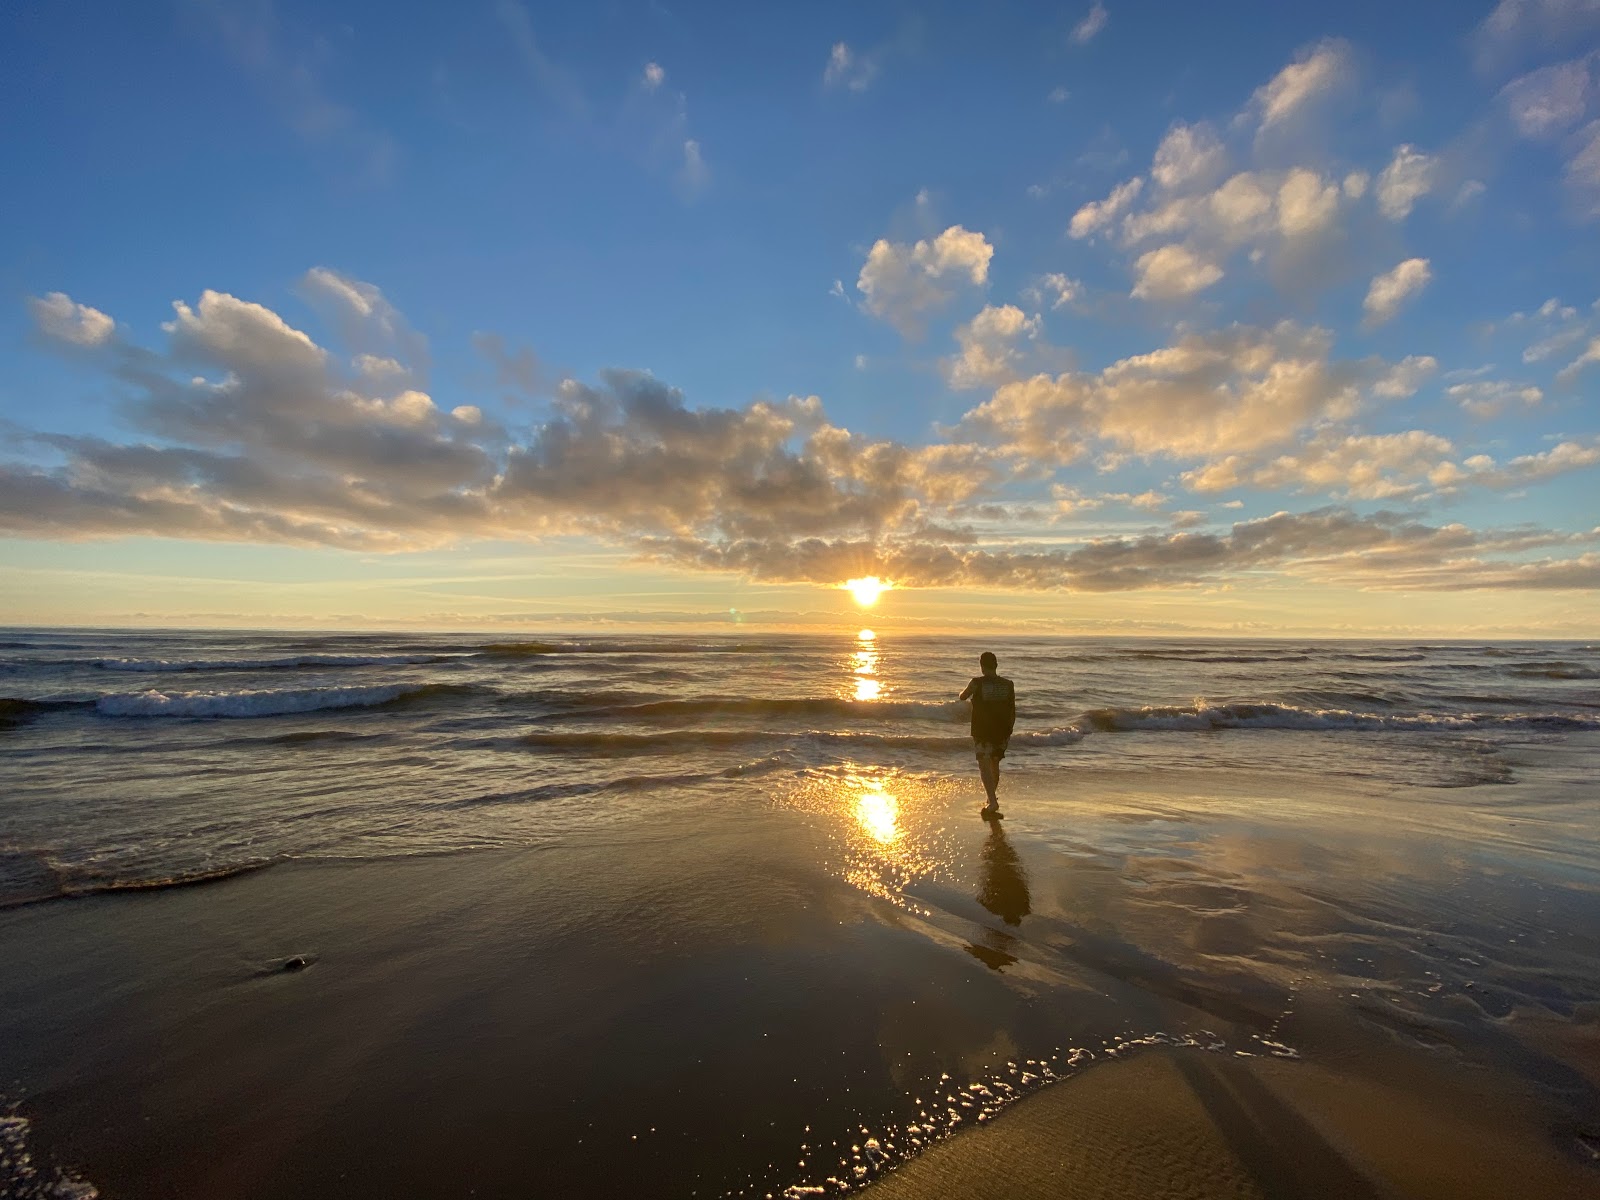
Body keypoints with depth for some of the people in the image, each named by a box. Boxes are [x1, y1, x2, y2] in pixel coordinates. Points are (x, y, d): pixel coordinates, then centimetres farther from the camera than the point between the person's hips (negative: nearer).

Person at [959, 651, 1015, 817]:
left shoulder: (977, 683, -12)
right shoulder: (1008, 684, -2)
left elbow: (962, 697, 7)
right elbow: (1013, 711, 4)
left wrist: (967, 692, 29)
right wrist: (1009, 731, 16)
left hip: (982, 732, -4)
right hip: (1002, 732, 4)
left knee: (985, 766, -1)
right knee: (995, 765, 20)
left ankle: (993, 802, -15)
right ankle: (992, 799, 33)